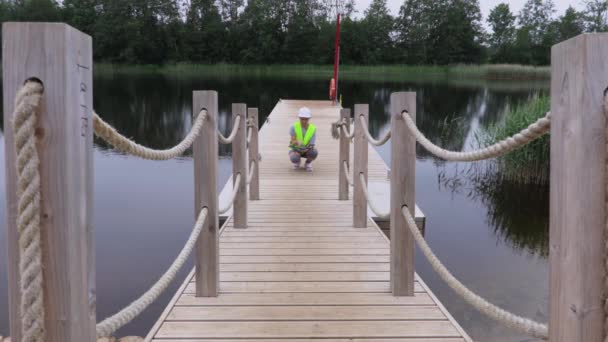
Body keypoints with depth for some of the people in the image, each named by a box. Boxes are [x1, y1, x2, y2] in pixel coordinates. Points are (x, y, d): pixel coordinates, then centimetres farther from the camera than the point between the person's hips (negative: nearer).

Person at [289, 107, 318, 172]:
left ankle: (308, 163, 2)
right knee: (294, 158, -35)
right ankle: (297, 161, 5)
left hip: (307, 151, 1)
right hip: (295, 149, -1)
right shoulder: (294, 127, -20)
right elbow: (293, 141, -24)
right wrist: (297, 142, -48)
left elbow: (311, 146, -21)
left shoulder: (313, 129, -18)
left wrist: (306, 148, -44)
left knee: (314, 152, -33)